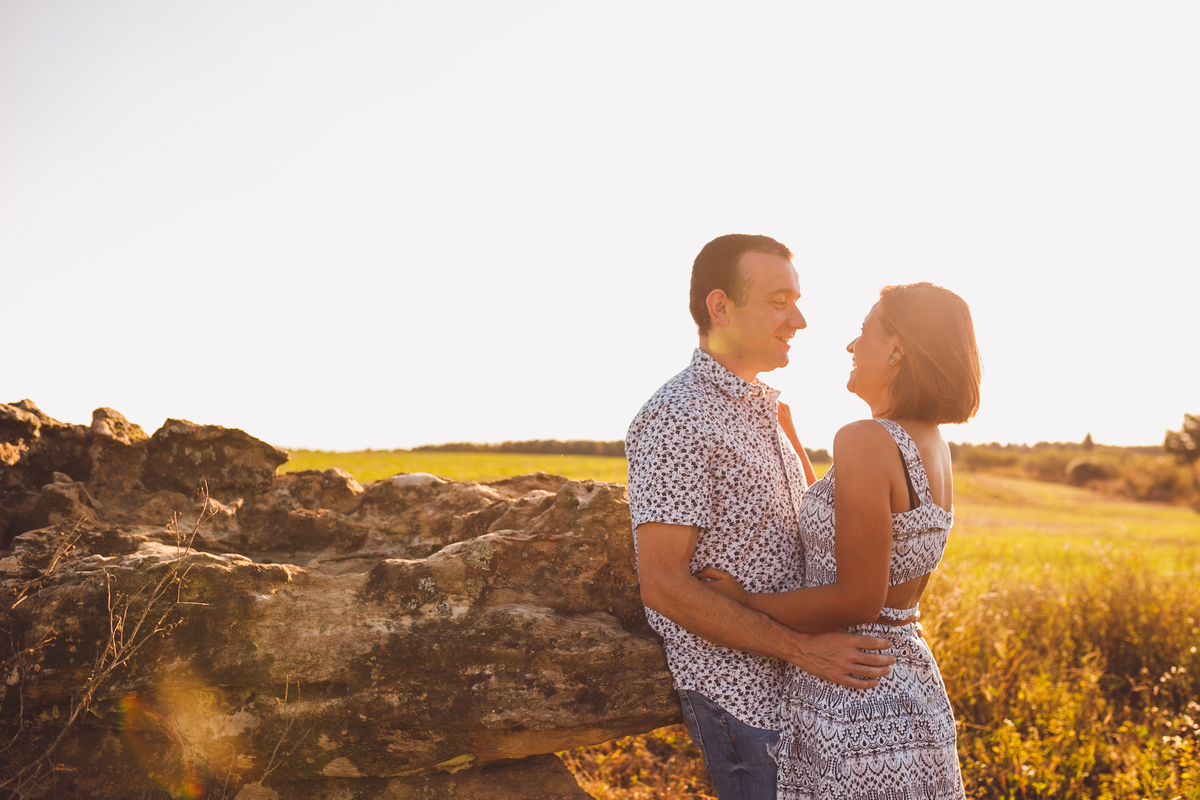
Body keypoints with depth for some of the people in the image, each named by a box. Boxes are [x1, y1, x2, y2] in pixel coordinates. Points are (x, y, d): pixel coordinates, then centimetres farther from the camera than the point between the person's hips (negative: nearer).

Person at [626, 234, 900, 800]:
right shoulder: (676, 419, -18)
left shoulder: (763, 409, 12)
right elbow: (665, 587, -22)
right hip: (740, 696, -9)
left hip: (796, 684, 9)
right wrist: (803, 649, -20)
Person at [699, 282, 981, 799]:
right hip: (912, 684, 9)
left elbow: (858, 601, -22)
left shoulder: (867, 441, -19)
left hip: (853, 700, -9)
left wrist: (743, 600, -9)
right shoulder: (934, 446, 8)